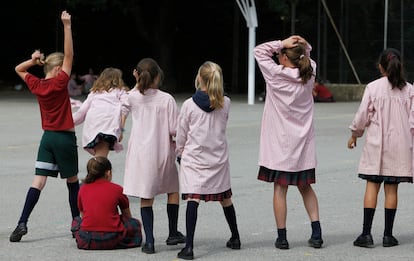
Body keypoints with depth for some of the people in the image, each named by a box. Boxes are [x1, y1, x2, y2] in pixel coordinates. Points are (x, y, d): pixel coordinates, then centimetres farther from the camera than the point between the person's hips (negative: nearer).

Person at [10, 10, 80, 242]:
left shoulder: (36, 85, 3)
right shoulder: (59, 83, -13)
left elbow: (19, 69, 20)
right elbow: (69, 55, -18)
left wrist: (32, 61, 2)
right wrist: (67, 26, -20)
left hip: (47, 137, 5)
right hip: (65, 138, -5)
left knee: (39, 180, -2)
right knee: (73, 180, 11)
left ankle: (22, 223, -13)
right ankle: (77, 221, 19)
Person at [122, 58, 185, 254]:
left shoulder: (133, 97, -2)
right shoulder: (167, 99, -9)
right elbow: (174, 130, -12)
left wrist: (138, 82, 20)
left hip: (141, 154, 1)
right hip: (163, 152, -1)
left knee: (146, 197, 4)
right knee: (173, 189, 21)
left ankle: (149, 241, -2)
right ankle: (173, 233, 27)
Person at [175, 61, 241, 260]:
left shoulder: (189, 104, -8)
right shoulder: (225, 103, -1)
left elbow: (181, 134, 1)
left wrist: (180, 152, 18)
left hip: (193, 157, -3)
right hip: (218, 158, 3)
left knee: (193, 199, -12)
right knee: (225, 198, 19)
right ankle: (235, 238, 35)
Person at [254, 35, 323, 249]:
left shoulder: (276, 74, -12)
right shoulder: (309, 74, 0)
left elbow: (259, 50, 0)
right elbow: (308, 56, 21)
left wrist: (281, 43, -6)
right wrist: (303, 45, 0)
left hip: (280, 143, -4)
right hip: (303, 142, 4)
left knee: (280, 188, 2)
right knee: (305, 187, 14)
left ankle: (282, 237, 2)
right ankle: (316, 233, 8)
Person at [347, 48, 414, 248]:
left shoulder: (373, 87, -6)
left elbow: (363, 115, -3)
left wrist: (354, 135, 13)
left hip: (376, 143, -1)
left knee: (372, 186, 2)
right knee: (391, 188, 4)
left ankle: (366, 233, -3)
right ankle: (388, 235, 6)